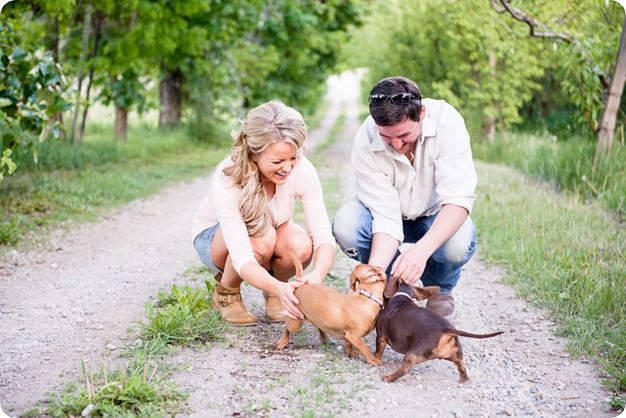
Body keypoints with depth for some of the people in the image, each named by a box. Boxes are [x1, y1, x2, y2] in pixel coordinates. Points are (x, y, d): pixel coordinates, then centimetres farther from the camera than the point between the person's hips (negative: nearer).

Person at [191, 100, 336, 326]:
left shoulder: (302, 170, -30)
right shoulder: (227, 180, -38)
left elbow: (324, 237, -31)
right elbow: (242, 260, -42)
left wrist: (317, 275, -53)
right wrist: (279, 288, -61)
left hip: (272, 234, 3)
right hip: (215, 236, -3)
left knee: (301, 246, -32)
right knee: (262, 237, -37)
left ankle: (272, 296, 1)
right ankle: (226, 293, -6)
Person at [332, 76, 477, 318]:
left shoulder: (446, 122, -31)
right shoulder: (365, 143, -28)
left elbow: (458, 199, -35)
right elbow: (386, 217, -29)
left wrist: (422, 249, -50)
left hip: (436, 216, -1)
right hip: (391, 211, 1)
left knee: (458, 245, -35)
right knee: (344, 227, -29)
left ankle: (440, 288, 4)